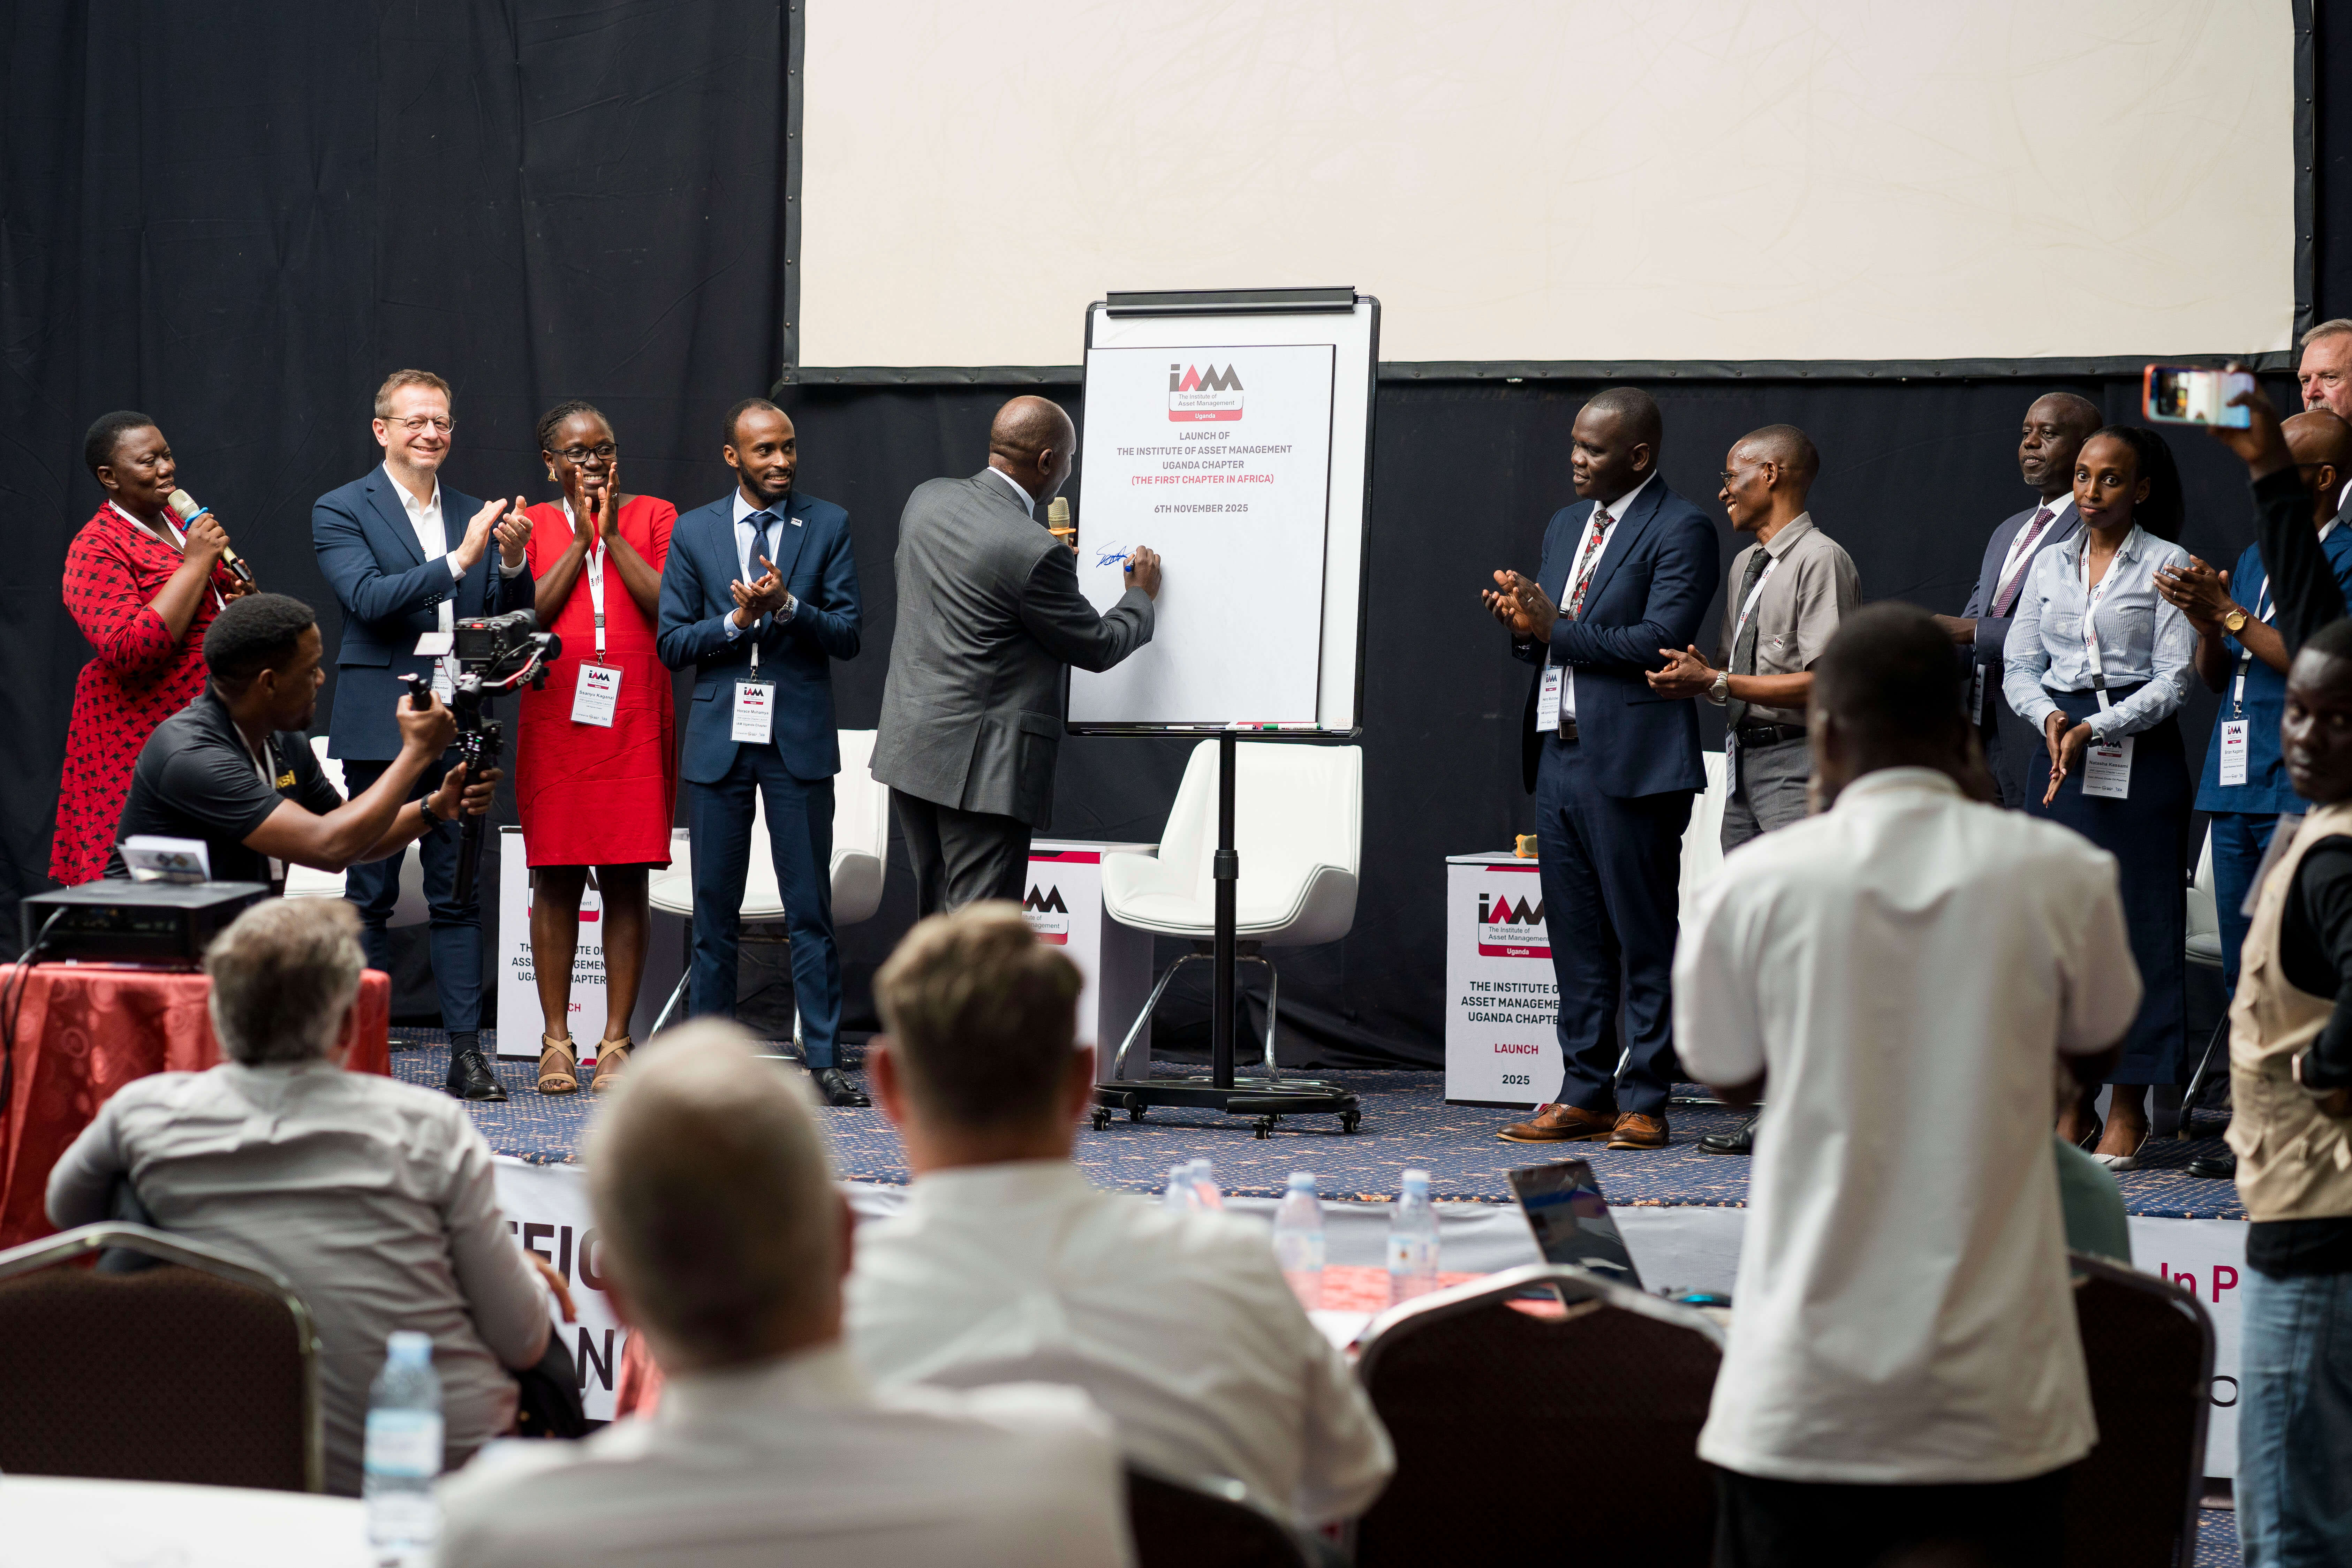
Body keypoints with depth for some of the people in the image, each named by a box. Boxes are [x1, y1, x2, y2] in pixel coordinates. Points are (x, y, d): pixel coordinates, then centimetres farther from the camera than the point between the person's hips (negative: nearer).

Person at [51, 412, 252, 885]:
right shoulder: (96, 549, -10)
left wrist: (239, 596, 6)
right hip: (142, 735, -7)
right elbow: (130, 651, -23)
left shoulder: (182, 525, 14)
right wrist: (195, 563, -19)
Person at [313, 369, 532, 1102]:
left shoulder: (472, 515, 15)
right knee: (370, 896, 1)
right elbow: (369, 599, -14)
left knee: (459, 896, 3)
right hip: (383, 730, -4)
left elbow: (507, 621, 12)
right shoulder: (343, 511, 1)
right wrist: (458, 562, -20)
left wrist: (513, 563, -7)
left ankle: (466, 1053, 3)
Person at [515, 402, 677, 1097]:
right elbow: (526, 615, -3)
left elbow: (670, 607, -5)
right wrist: (580, 540, -5)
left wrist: (615, 534, -5)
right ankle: (556, 1040, 6)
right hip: (554, 721, 0)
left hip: (634, 722, 0)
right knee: (556, 878, 0)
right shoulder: (533, 526, 10)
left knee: (627, 882, -1)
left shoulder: (655, 518, 9)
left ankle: (616, 1041, 3)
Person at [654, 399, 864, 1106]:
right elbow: (671, 643, 3)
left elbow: (847, 635, -2)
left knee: (810, 908, -2)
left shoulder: (828, 525, 3)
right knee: (715, 910, 6)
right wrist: (737, 622, -12)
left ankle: (824, 1061, 1)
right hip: (720, 737, 1)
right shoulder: (694, 531, 7)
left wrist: (787, 606, -18)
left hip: (799, 737, -1)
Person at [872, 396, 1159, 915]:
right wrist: (1140, 596, 12)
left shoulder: (926, 499, 2)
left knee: (935, 913, 17)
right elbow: (1098, 647, -7)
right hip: (978, 765, -8)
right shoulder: (1036, 555, -21)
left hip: (907, 749, 8)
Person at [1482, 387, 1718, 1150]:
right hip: (1559, 754, 8)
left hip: (1631, 764, -8)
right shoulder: (1564, 526, 19)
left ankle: (1644, 1102, 2)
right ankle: (1585, 1095, 16)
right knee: (1576, 942, 10)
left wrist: (1554, 630, -17)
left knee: (1644, 942, -2)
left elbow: (1660, 641, -16)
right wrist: (1523, 626, -1)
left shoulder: (1681, 531, -7)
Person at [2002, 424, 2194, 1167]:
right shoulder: (2051, 566, 13)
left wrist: (2095, 729, -16)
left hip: (2141, 753, -4)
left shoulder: (2168, 565, -1)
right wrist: (2050, 716, -8)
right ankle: (2073, 1100, 8)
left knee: (2138, 922, -4)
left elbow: (2173, 679, -7)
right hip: (2061, 752, 4)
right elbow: (2018, 668, 12)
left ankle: (2129, 1107, 2)